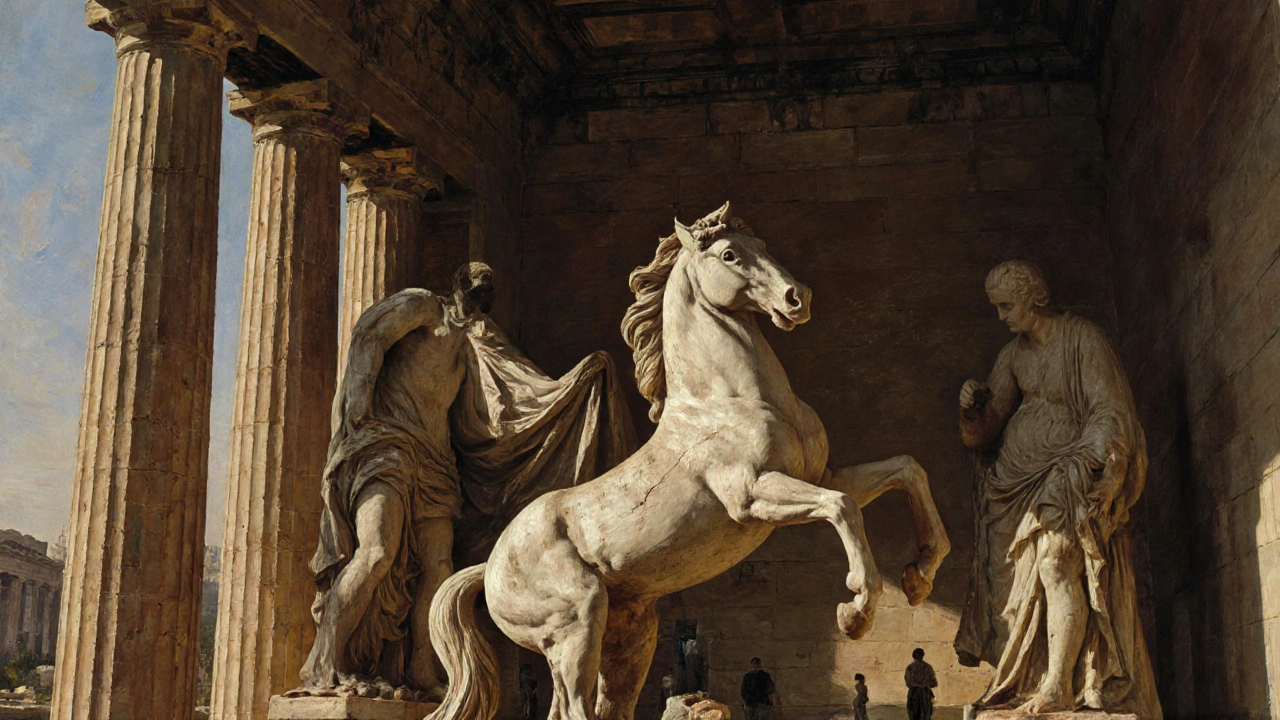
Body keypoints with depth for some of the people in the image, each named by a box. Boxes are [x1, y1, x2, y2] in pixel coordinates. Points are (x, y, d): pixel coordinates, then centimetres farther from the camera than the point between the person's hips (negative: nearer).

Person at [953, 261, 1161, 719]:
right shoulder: (1015, 354, 11)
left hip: (1070, 467, -6)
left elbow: (1109, 411, -10)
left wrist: (1076, 466, -20)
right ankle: (1020, 683, 1)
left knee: (1055, 560, -21)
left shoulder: (1084, 339, -7)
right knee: (1018, 573, -2)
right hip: (1021, 474, 6)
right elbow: (990, 422, 11)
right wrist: (973, 406, -11)